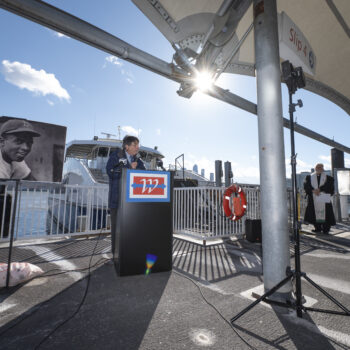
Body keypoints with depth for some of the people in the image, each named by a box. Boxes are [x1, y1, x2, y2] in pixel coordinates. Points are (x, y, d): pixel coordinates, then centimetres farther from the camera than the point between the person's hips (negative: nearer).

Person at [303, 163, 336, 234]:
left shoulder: (328, 177, 13)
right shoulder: (309, 177, 14)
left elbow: (329, 185, -5)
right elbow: (306, 185, -1)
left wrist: (319, 189, -18)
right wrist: (313, 190, -17)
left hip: (324, 199, -1)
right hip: (313, 199, 1)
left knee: (325, 214, -5)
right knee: (315, 213, 0)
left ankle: (325, 229, 4)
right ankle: (318, 228, 10)